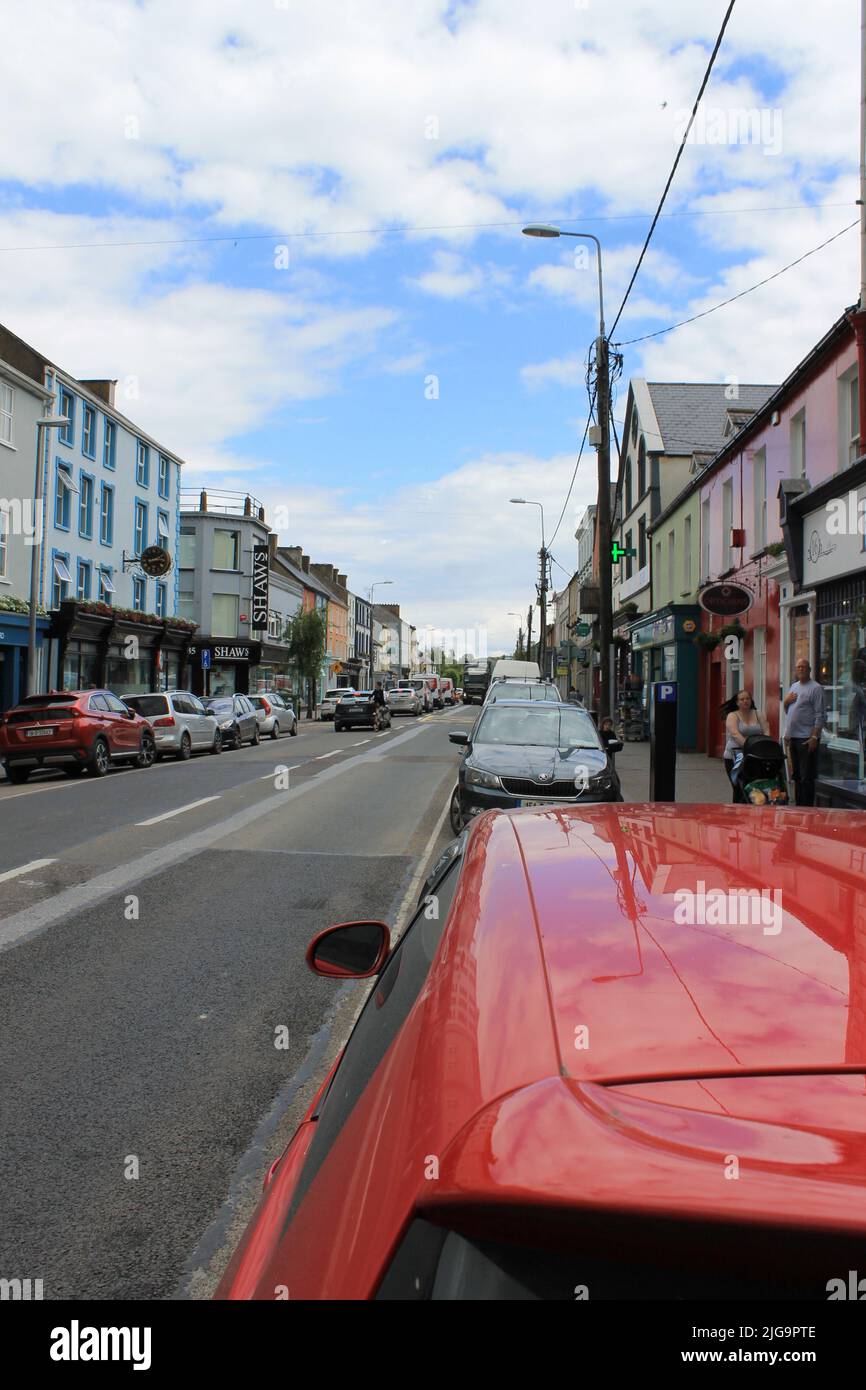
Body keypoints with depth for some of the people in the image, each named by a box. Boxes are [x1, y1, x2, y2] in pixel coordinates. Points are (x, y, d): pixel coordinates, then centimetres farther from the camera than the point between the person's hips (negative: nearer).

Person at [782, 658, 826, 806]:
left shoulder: (815, 688, -7)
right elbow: (786, 708, 26)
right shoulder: (794, 686, 17)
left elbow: (820, 716, -12)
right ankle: (798, 805, 22)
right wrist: (786, 700, 3)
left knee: (807, 776, -5)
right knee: (797, 775, 14)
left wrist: (814, 737, -19)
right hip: (793, 737, 8)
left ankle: (807, 807, -1)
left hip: (807, 738, -8)